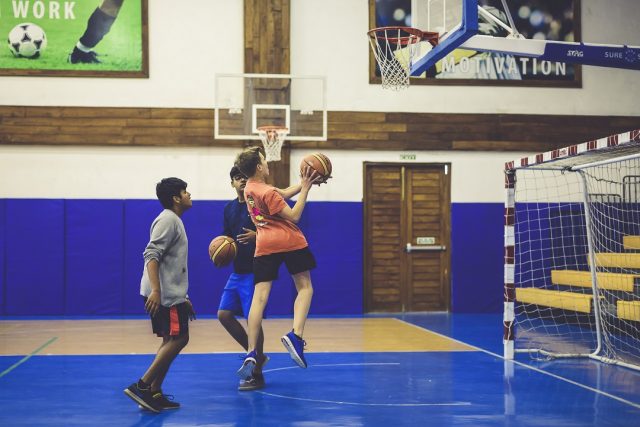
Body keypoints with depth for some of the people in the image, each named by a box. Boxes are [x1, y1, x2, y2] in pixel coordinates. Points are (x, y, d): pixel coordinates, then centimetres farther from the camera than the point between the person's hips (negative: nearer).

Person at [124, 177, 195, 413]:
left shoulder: (175, 221, 21)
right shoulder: (168, 219, -11)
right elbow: (151, 255, -21)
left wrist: (182, 297, 26)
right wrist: (155, 290, -30)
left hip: (170, 293, 10)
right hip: (163, 293, -10)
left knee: (171, 341, 10)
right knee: (178, 339, -10)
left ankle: (154, 394, 11)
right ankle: (142, 386, -10)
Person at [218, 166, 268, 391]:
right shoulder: (229, 208, 12)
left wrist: (257, 236, -29)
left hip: (255, 271, -8)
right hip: (237, 271, 8)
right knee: (224, 314, 5)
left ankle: (256, 374, 4)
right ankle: (255, 355, 21)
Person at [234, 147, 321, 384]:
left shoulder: (250, 188, 13)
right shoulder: (268, 192, -11)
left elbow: (283, 194, 20)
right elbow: (294, 215, -11)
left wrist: (304, 184, 12)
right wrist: (305, 189, -7)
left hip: (264, 246, 6)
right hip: (290, 242, -6)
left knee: (259, 296, -3)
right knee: (304, 288, 7)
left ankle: (251, 354, -11)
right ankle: (296, 336, -16)